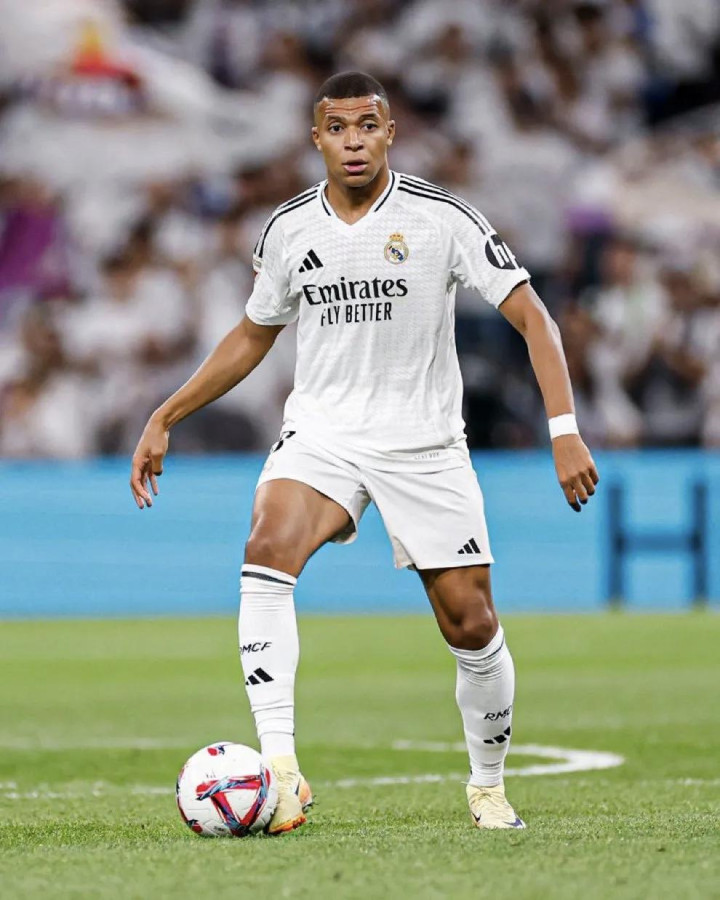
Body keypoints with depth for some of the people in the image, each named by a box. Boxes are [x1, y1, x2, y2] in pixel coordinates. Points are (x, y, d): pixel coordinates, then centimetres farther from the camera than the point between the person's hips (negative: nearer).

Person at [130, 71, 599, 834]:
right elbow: (253, 335, 18)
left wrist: (564, 429, -18)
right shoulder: (288, 229, 3)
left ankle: (488, 787, 25)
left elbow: (531, 316, -7)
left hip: (424, 445, -1)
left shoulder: (441, 218, -8)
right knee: (267, 549, -28)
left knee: (471, 626, -2)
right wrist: (164, 418, 14)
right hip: (321, 430, 1)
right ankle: (280, 771, -33)